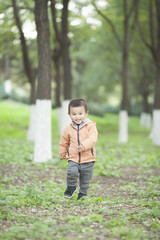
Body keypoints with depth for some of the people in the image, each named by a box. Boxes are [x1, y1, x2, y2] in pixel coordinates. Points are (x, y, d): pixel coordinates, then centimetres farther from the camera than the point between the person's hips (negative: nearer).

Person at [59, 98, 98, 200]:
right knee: (72, 172, -26)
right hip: (73, 159, 1)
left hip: (88, 159, -1)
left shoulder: (90, 126, -6)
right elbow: (63, 142, 19)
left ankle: (83, 193, 37)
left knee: (85, 180, 10)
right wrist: (62, 153, 26)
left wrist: (84, 145, -35)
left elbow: (92, 139, -20)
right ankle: (71, 187, 2)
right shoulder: (68, 129, 3)